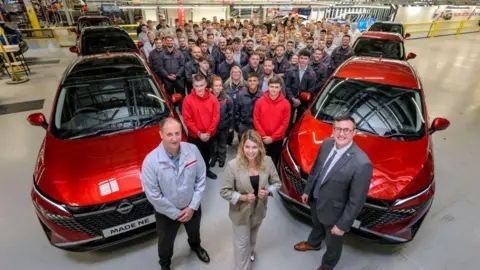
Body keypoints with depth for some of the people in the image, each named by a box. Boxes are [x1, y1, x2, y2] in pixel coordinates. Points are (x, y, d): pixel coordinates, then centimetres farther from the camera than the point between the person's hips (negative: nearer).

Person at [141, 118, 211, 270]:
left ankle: (195, 246, 69)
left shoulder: (192, 150, -21)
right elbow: (153, 195, -22)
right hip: (166, 213, -2)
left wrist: (192, 207, -13)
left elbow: (201, 180, -12)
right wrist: (175, 213, -16)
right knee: (166, 242, 27)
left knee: (194, 232, 33)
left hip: (192, 207, 2)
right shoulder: (151, 161, -29)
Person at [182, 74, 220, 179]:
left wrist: (208, 132, -12)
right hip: (195, 136, -3)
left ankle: (206, 170, 47)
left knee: (207, 155, 23)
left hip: (210, 135, 3)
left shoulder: (213, 99, -7)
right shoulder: (188, 100, -14)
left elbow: (216, 117, -5)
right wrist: (199, 133, -16)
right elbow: (187, 120, -13)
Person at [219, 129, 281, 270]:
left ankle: (250, 251, 66)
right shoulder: (233, 165, -28)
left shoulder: (267, 161, -19)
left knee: (252, 237, 33)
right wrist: (242, 197, -30)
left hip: (259, 210, 4)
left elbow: (276, 182, -5)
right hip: (241, 211, -4)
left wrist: (267, 191, -25)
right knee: (242, 243, 15)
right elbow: (224, 191, -19)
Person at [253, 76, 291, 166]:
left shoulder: (285, 104, -9)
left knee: (273, 162, 13)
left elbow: (285, 123, -8)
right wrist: (263, 136, -11)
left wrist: (272, 137, -12)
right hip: (262, 139, 1)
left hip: (277, 140, -1)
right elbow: (256, 120, -3)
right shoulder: (260, 101, -5)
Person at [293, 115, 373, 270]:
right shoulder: (326, 144, -14)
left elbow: (356, 200, -25)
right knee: (317, 226, 36)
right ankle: (313, 244, 67)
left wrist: (342, 224, -16)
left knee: (333, 241, 25)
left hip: (334, 210, -5)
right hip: (315, 200, 6)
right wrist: (307, 190, 10)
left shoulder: (362, 163, -34)